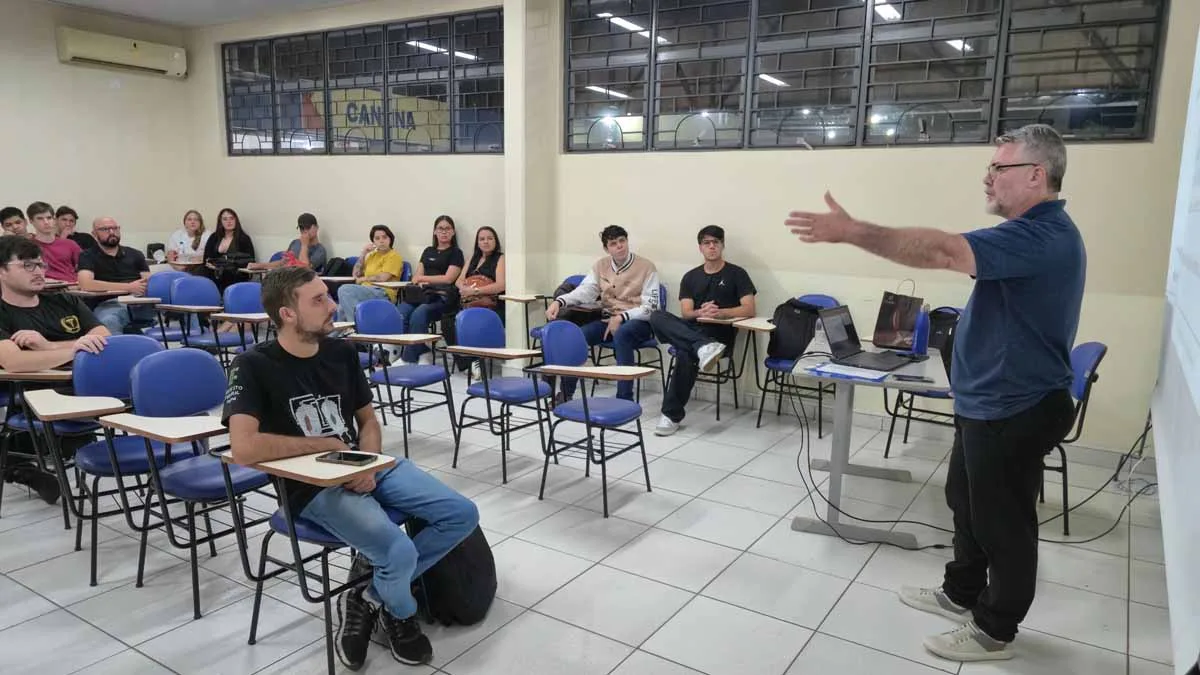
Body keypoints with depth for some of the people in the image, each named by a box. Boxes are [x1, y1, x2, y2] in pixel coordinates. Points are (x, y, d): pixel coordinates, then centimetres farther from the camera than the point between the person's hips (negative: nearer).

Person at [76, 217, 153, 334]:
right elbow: (86, 284, -4)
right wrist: (128, 287, -6)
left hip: (140, 302, 4)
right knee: (108, 323, -38)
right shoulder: (88, 256, 15)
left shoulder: (135, 254, 24)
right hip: (108, 304, -4)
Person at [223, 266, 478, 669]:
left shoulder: (342, 352, 5)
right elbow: (244, 449, -26)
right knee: (400, 552, -28)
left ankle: (371, 594, 10)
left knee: (462, 515, -7)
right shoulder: (255, 366, -12)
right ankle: (399, 614, 11)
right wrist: (328, 444, -15)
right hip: (314, 489, -6)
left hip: (368, 469, 6)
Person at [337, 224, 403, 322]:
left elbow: (383, 278, -14)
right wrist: (363, 254, 9)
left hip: (383, 294, -7)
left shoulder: (394, 255, -1)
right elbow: (356, 274, 19)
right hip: (367, 292, 7)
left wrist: (363, 279, 1)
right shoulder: (372, 255, 22)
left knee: (345, 290, -28)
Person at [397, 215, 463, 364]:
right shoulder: (428, 251, 26)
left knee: (418, 315, -33)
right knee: (401, 312, -26)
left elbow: (448, 278, -3)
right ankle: (422, 353, -22)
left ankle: (408, 359, -28)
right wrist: (421, 283, -5)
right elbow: (416, 277, 19)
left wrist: (423, 278, 2)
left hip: (441, 297, -5)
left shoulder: (456, 253, 9)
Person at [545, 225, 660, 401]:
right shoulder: (601, 265, 9)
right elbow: (584, 291, -4)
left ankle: (625, 399, -34)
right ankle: (566, 393, -5)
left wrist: (622, 317, -22)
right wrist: (559, 301, -22)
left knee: (621, 335, -38)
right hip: (608, 318, 4)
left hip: (637, 321, -4)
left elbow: (651, 307, -10)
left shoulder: (646, 267, -4)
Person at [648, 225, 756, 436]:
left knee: (685, 354, -36)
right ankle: (703, 347, -44)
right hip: (691, 330, 4)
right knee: (657, 317, -26)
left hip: (720, 333, -4)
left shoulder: (736, 274, 8)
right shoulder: (691, 276, 18)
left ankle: (672, 415, -25)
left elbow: (749, 310, -3)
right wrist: (701, 312, -18)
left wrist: (720, 312, -19)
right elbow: (686, 313, 6)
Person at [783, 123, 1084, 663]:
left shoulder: (1042, 236, -26)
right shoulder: (1041, 231, 11)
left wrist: (850, 231, -40)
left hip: (1014, 412, -11)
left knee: (1002, 520, 6)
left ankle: (994, 631, 23)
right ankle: (960, 594, 40)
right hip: (991, 403, 11)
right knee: (968, 503, 22)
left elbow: (943, 252, -39)